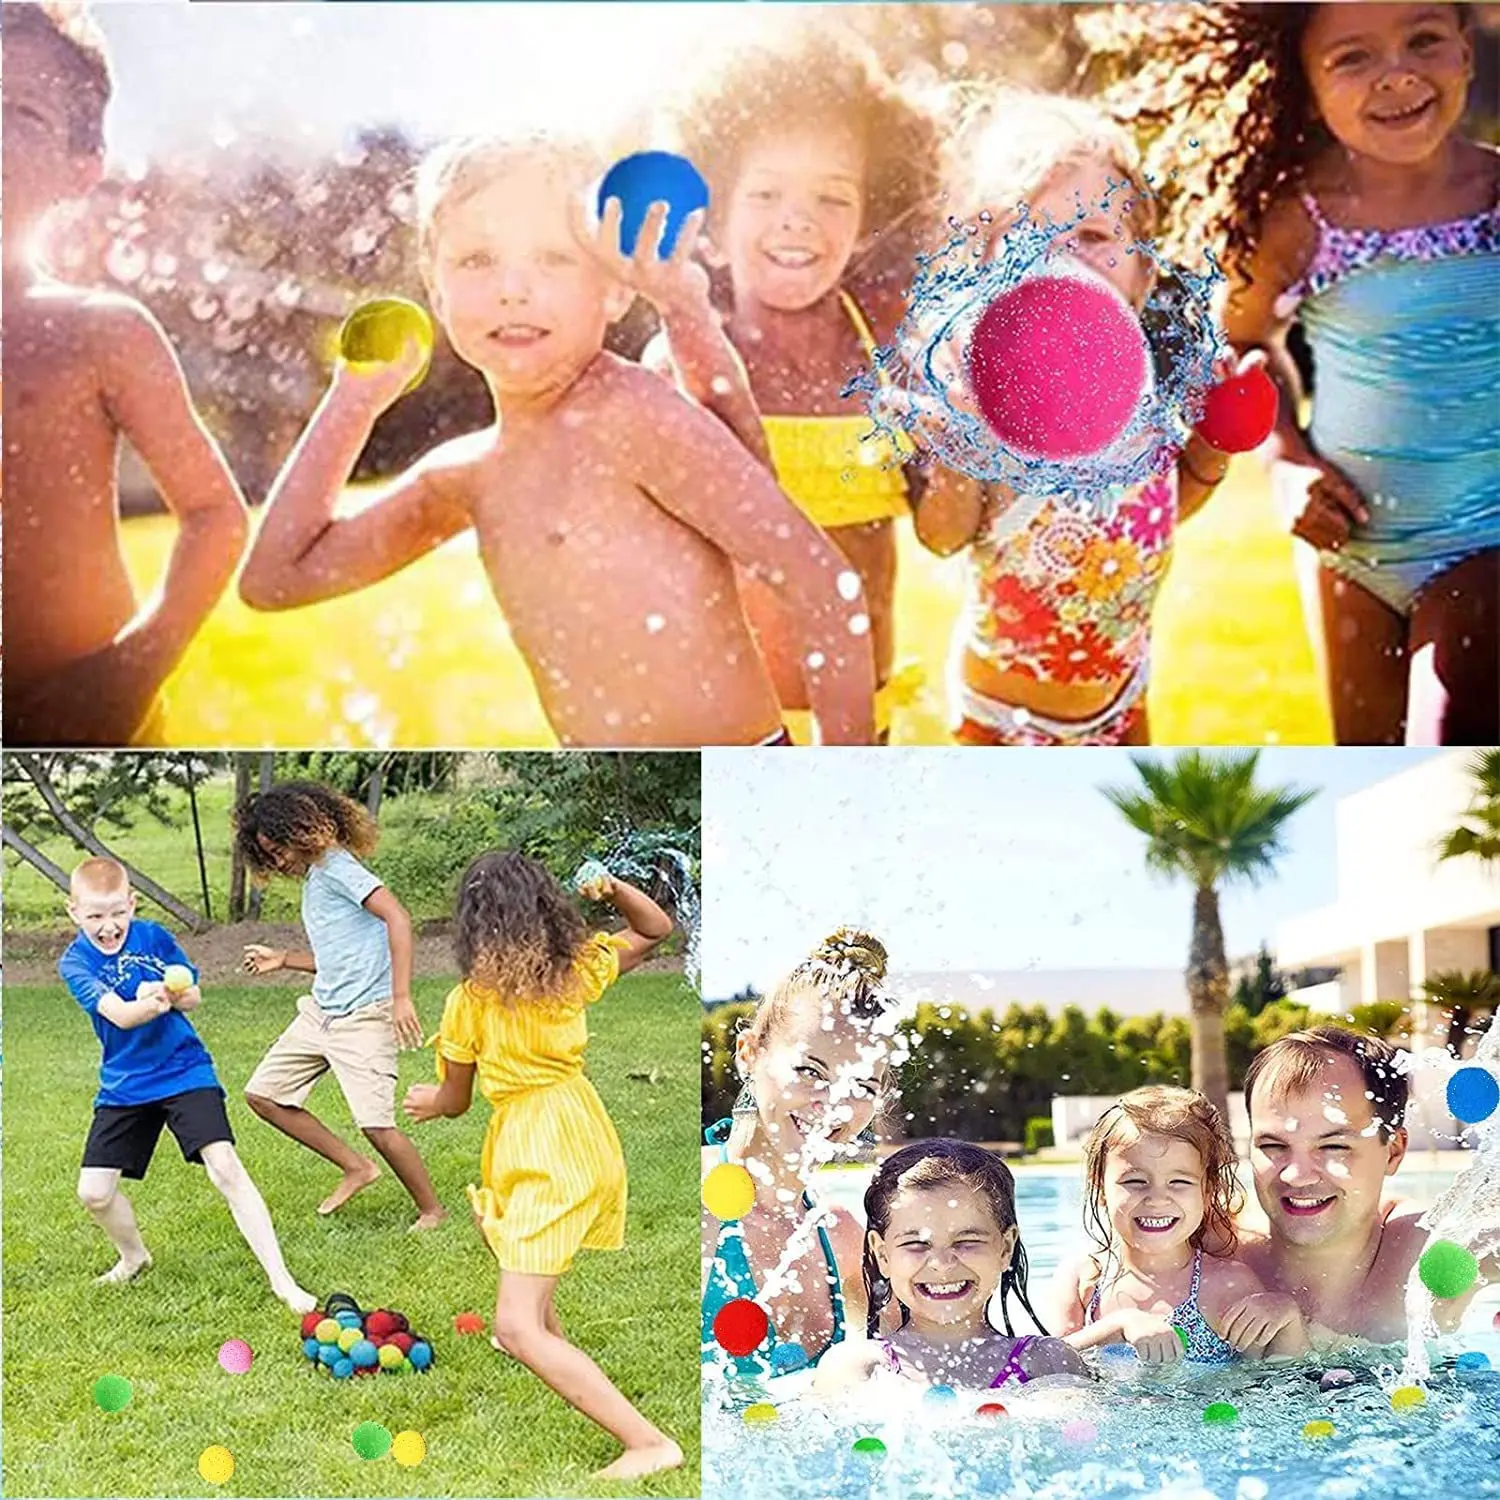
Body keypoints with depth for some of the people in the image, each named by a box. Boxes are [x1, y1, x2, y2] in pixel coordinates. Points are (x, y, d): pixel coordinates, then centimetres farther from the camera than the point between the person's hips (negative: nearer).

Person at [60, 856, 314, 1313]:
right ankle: (133, 1258, 32)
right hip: (123, 1086, 2)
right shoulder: (75, 963, -8)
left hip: (184, 1073, -2)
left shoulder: (153, 938, -6)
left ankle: (282, 1282, -14)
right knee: (93, 1193, -2)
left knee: (225, 1168, -18)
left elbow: (193, 996, -6)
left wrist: (178, 993, -29)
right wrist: (147, 1004, -44)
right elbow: (119, 1014, -22)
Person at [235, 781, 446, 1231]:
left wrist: (401, 997, -28)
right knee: (263, 1094, 9)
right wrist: (283, 959, 15)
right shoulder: (313, 878, 17)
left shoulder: (336, 867, -11)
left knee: (376, 1125, -13)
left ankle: (432, 1211, 6)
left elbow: (397, 917, -23)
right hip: (321, 1011, 10)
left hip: (363, 1015, -10)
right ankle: (355, 1167, 15)